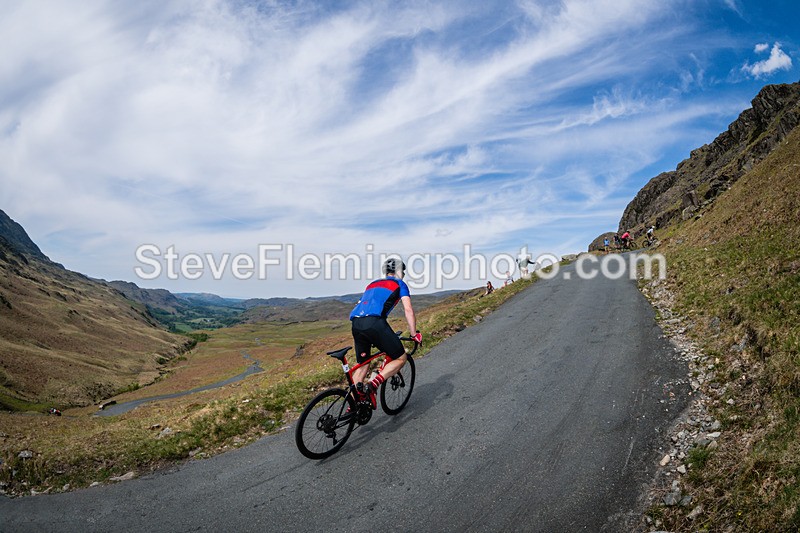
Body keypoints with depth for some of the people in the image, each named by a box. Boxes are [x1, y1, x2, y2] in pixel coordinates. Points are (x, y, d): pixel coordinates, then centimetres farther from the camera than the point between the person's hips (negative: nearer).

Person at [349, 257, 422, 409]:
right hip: (374, 322, -7)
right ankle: (371, 386, -9)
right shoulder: (400, 284, 19)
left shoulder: (372, 284, 36)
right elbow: (408, 310, 6)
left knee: (363, 364, 22)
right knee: (401, 358, 7)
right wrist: (415, 334, 13)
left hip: (356, 324, 7)